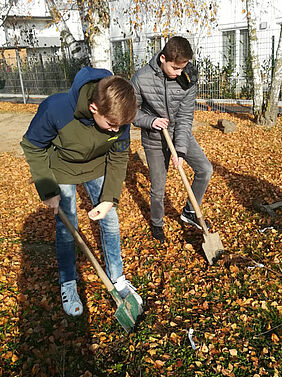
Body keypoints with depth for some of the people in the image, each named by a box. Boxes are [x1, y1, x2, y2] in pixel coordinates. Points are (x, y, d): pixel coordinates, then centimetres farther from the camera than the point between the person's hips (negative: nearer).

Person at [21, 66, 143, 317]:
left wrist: (109, 198, -16)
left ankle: (117, 278, 26)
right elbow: (33, 147, -18)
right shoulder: (55, 109, -37)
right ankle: (68, 283, 27)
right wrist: (48, 190, -18)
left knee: (110, 222, 5)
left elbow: (119, 157, -11)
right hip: (61, 169, -2)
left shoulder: (118, 117, -28)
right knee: (66, 228, 2)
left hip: (97, 167, 3)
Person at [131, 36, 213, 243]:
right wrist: (150, 121, -25)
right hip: (155, 139, -2)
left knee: (205, 170, -9)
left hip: (181, 133, 3)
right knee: (158, 188, 6)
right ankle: (157, 224, 33)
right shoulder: (142, 78, -19)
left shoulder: (188, 78, -14)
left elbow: (185, 116, -15)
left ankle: (189, 211, 14)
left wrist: (181, 150, -23)